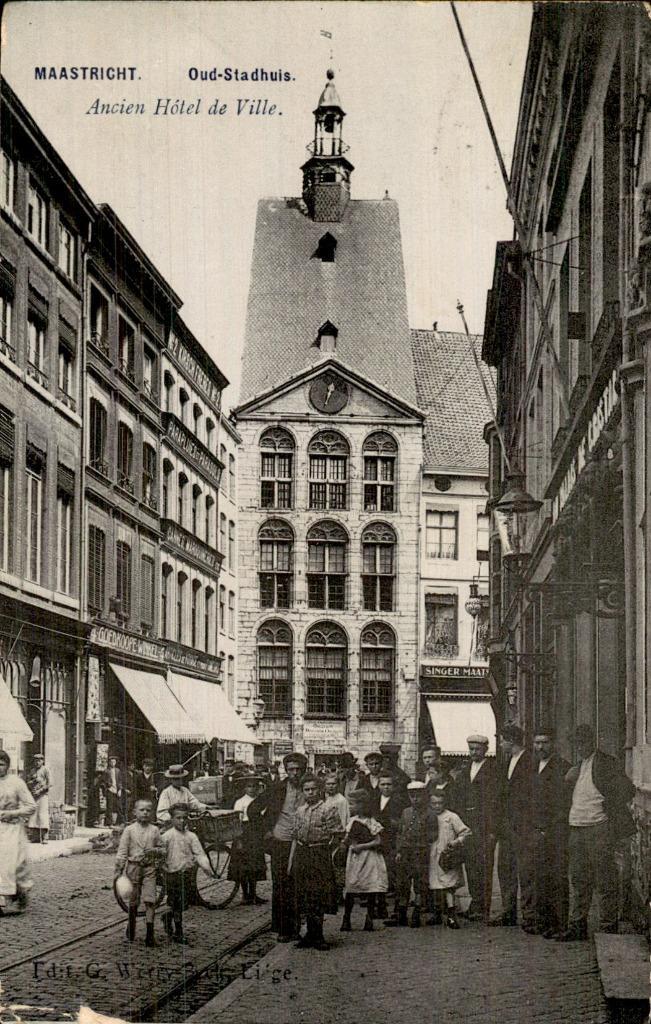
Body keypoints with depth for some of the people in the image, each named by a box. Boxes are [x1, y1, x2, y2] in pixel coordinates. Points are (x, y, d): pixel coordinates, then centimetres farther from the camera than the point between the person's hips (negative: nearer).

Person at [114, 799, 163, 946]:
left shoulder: (154, 830, 6)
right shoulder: (129, 830, 1)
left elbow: (161, 850, 13)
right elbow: (122, 851, 0)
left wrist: (155, 850, -9)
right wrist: (118, 869, -4)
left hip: (150, 868, 0)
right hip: (133, 866, 0)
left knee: (149, 900, -9)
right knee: (133, 901, 9)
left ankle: (150, 933, -8)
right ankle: (131, 928, 30)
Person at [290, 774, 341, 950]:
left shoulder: (328, 810, -6)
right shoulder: (299, 811, 11)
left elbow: (335, 835, -6)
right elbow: (295, 835, 15)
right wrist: (291, 861, 12)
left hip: (320, 854, -5)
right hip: (301, 854, 5)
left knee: (318, 896, -4)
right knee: (305, 896, 8)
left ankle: (317, 936, 3)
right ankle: (312, 934, 17)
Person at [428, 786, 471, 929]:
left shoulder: (451, 817, -4)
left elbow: (465, 832, -4)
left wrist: (456, 842, -15)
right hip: (433, 858, 5)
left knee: (448, 885, -10)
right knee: (436, 887, 11)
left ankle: (451, 915, -8)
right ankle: (437, 913, 23)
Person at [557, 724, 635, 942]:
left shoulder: (605, 763, -6)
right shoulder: (577, 767, 17)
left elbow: (627, 789, -9)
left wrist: (612, 809, -11)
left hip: (599, 828, -7)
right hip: (576, 829, 7)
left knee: (604, 881, -2)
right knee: (578, 880, 9)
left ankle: (608, 927, 5)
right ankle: (577, 925, 14)